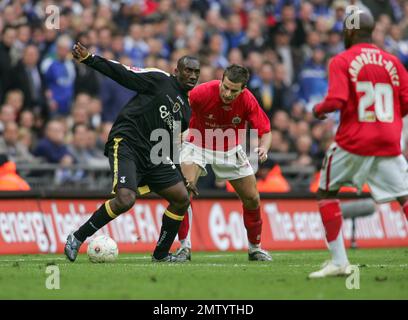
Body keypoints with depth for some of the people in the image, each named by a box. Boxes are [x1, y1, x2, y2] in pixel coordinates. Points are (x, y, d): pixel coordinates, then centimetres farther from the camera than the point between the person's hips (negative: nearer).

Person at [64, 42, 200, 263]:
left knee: (182, 199, 1)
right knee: (126, 200, -26)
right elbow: (123, 74, -8)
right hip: (126, 143, -8)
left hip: (151, 156, 8)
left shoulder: (186, 110, 19)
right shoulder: (159, 80, -1)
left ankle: (161, 254, 15)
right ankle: (77, 238, -10)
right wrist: (89, 59, -19)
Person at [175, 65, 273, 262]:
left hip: (230, 150, 3)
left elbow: (265, 130, -15)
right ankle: (184, 245, -19)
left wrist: (264, 148, -35)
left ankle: (254, 248, 26)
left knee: (252, 199, 4)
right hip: (198, 145, -3)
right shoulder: (202, 93, -30)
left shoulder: (248, 100, -21)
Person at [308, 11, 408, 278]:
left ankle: (339, 261, 8)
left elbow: (336, 100, -17)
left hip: (353, 141, -3)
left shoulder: (341, 62, -4)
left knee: (327, 193, 15)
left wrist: (318, 110, 3)